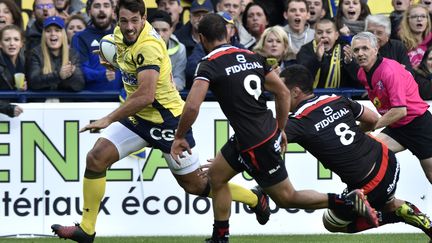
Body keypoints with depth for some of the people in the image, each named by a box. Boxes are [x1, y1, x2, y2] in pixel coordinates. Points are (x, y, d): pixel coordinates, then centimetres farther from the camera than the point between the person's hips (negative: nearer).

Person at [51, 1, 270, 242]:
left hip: (167, 120, -7)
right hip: (138, 117, 7)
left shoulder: (148, 48, -29)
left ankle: (256, 199, 28)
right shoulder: (121, 33, -4)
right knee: (96, 158, -10)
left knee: (195, 185, 5)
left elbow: (145, 96, -38)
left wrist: (109, 120, -36)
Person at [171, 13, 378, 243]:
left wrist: (179, 137, -9)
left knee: (286, 198, 5)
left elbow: (192, 106, -24)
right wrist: (280, 129, 20)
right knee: (216, 174, 19)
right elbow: (283, 92, 9)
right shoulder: (252, 56, 8)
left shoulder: (209, 65, -13)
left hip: (255, 145, -8)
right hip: (269, 133, 8)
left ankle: (349, 202, -4)